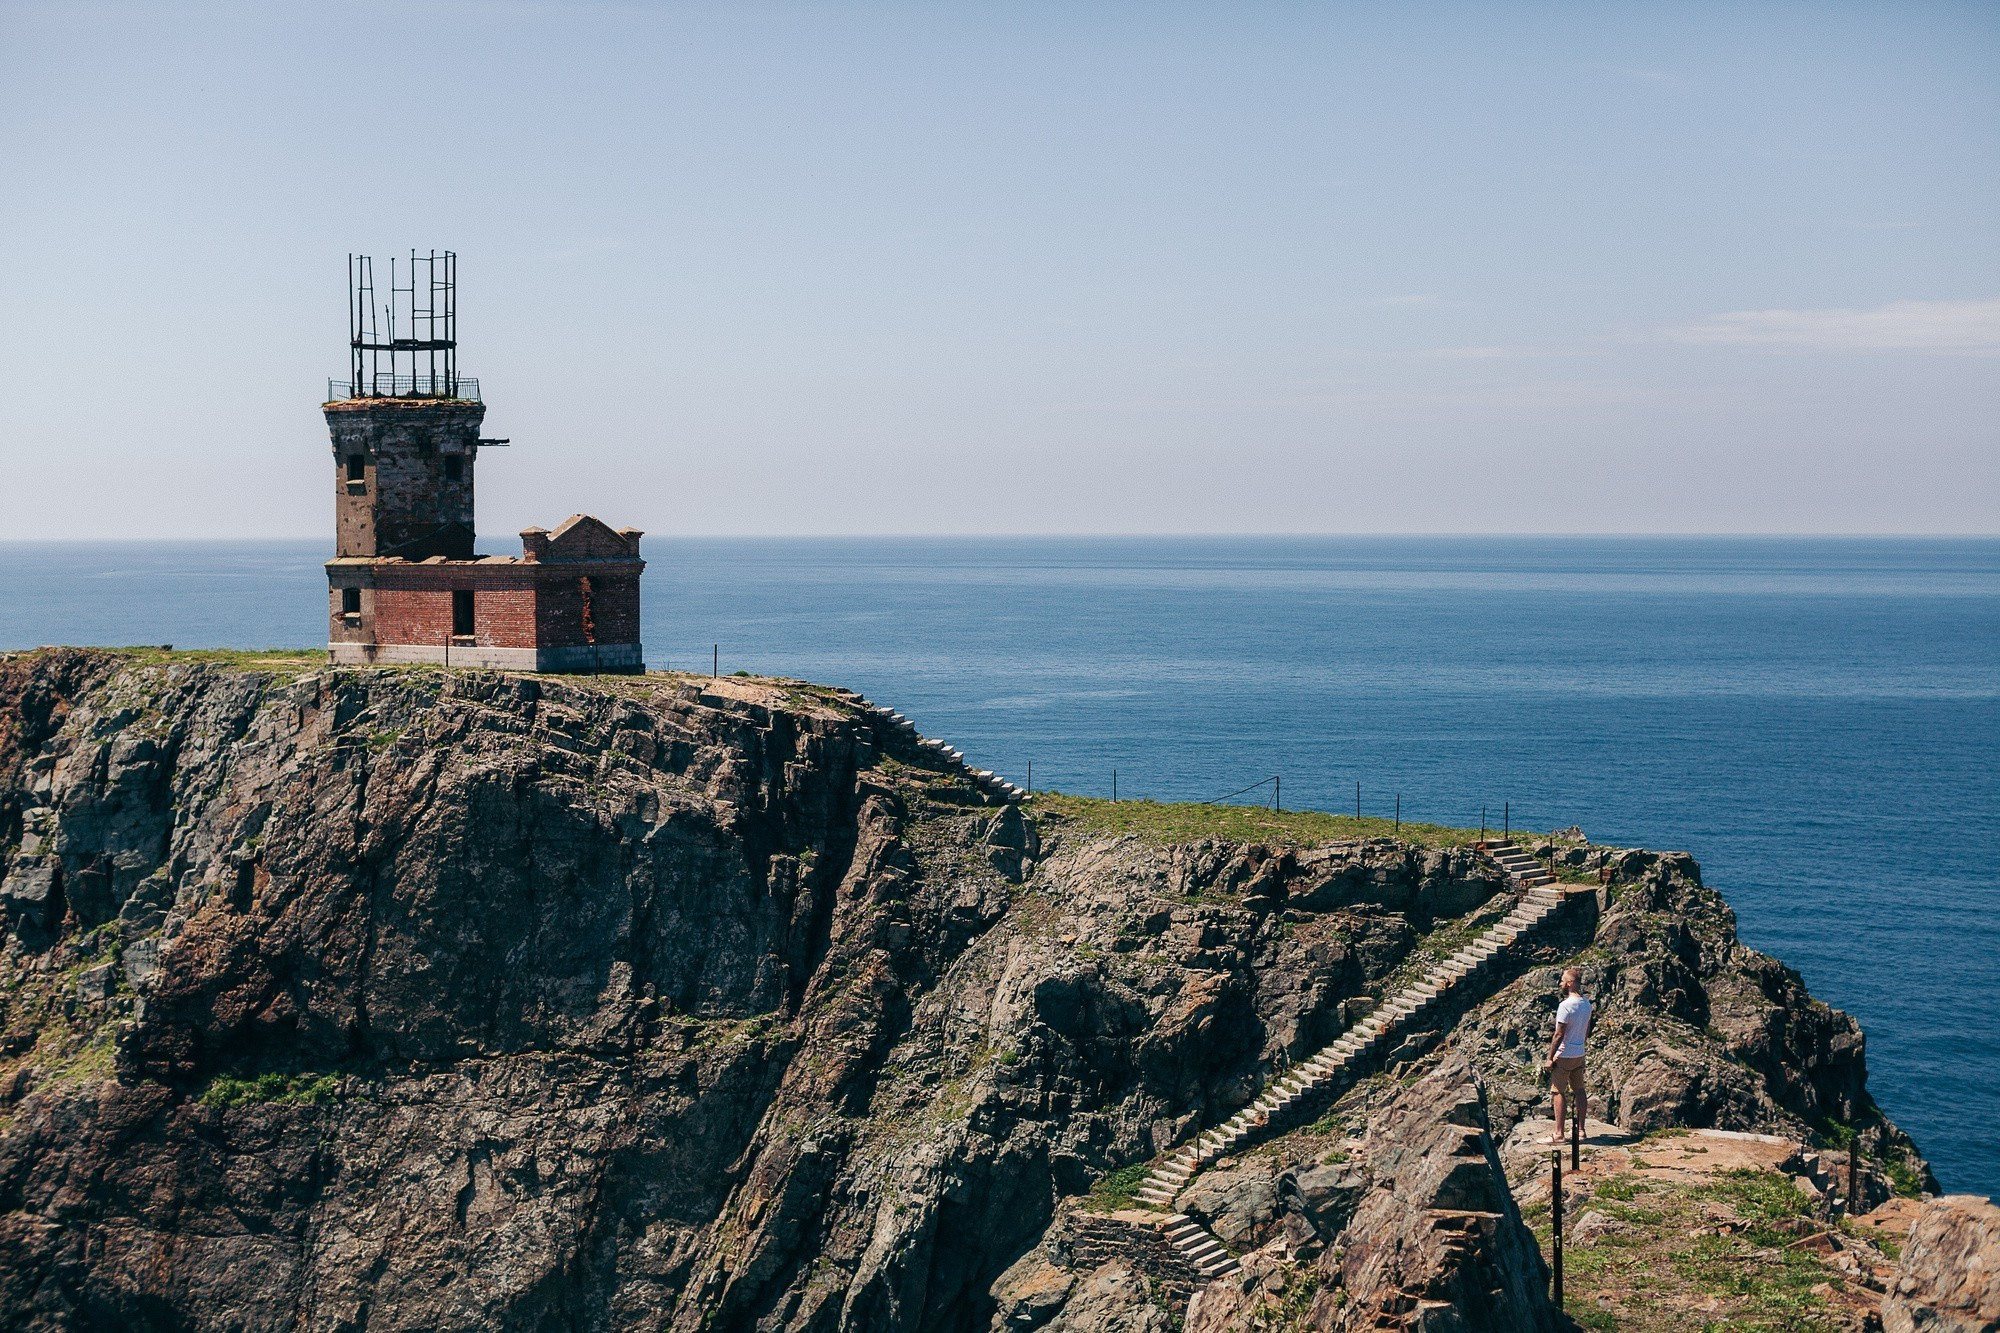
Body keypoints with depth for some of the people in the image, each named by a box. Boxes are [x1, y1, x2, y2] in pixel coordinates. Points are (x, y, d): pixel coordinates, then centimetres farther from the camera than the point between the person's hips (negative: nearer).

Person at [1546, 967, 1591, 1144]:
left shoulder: (1565, 1006, -20)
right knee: (1579, 1091, 13)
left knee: (1558, 1093, -2)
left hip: (1563, 1056, -8)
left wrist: (1550, 1057, -14)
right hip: (1580, 1054, 8)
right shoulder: (1586, 1004, 6)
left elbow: (1559, 1035, -20)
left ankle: (1559, 1133, -1)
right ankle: (1580, 1129, 18)